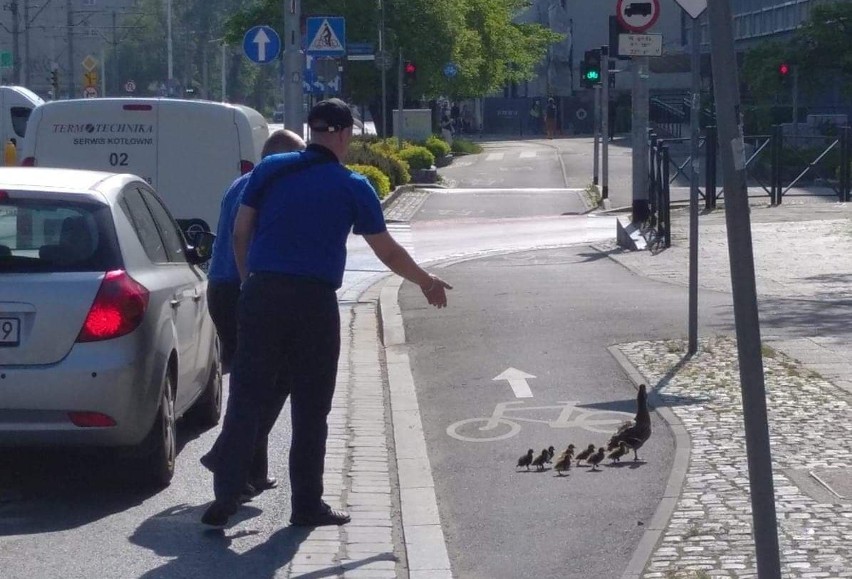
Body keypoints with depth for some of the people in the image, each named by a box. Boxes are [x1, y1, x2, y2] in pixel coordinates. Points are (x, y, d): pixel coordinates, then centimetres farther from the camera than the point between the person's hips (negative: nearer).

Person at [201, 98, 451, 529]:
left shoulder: (270, 169, 6)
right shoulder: (353, 187, 1)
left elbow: (240, 233, 7)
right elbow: (389, 253, 8)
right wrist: (426, 282, 23)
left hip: (261, 295, 2)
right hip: (314, 301, -2)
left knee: (245, 400, 3)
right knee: (310, 409, 8)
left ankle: (225, 497, -2)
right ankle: (307, 504, 12)